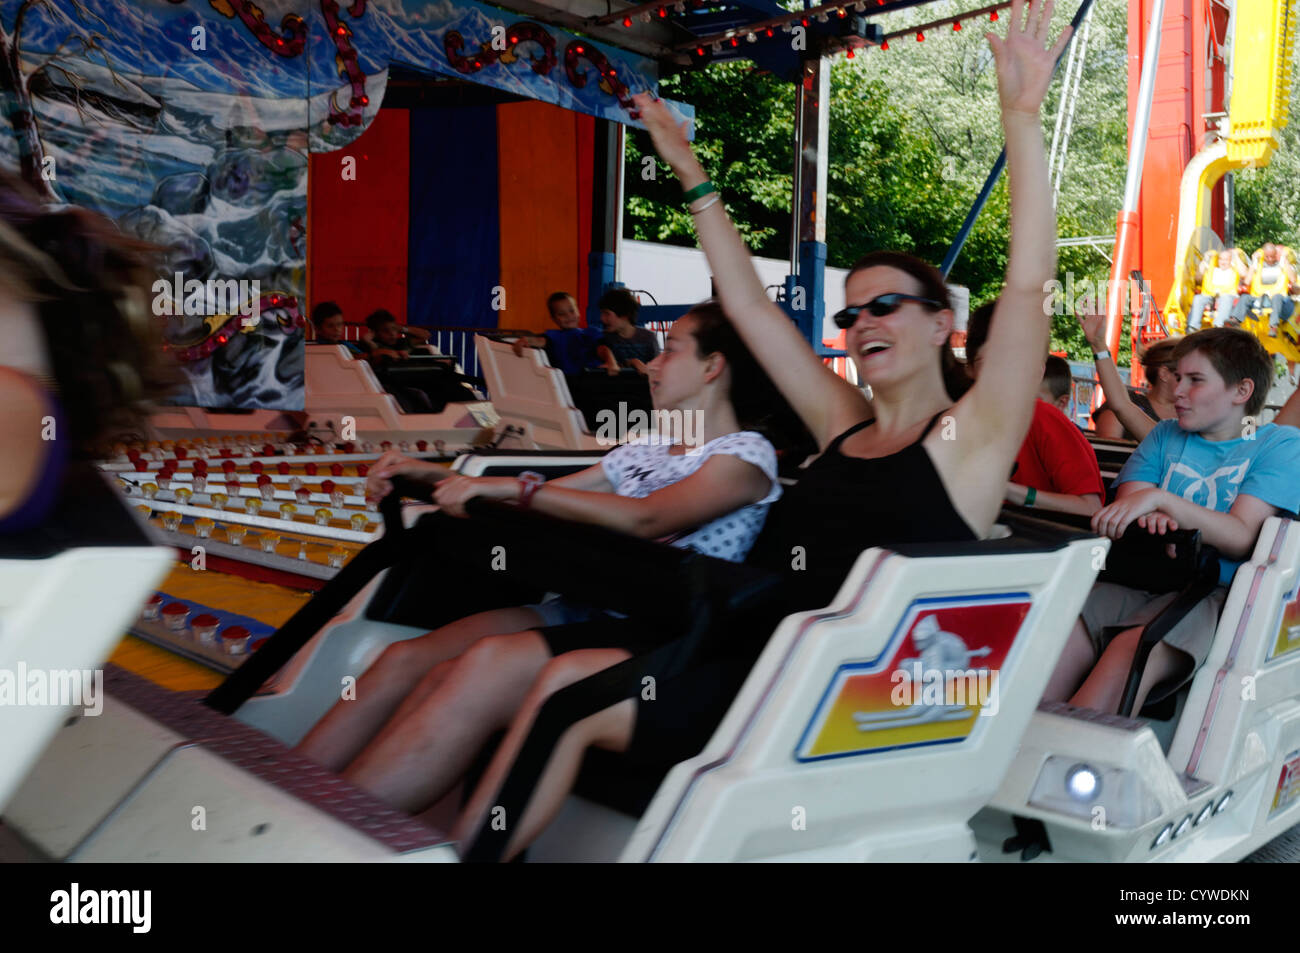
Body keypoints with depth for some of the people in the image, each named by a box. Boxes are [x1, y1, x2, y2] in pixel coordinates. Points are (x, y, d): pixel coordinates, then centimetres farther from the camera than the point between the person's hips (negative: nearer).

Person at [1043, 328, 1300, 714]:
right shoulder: (1166, 435, 21)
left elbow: (1241, 538, -8)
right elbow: (1125, 505, 7)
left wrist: (1159, 499, -21)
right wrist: (1150, 521, -17)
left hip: (1213, 593, -4)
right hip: (1141, 580, 4)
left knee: (1130, 650, -35)